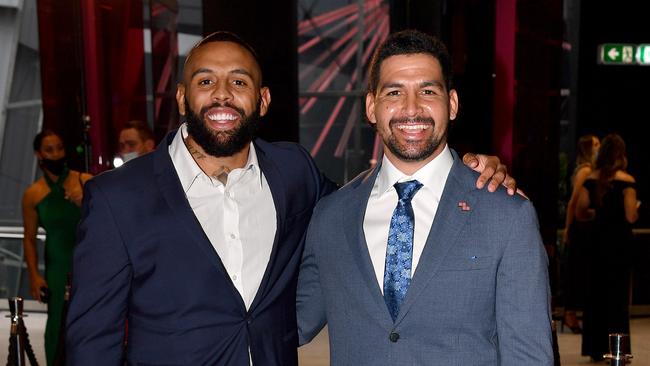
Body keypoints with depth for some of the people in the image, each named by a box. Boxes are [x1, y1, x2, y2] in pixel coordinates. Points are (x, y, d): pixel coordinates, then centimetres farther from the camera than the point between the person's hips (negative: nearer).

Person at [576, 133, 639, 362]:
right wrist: (636, 206, 6)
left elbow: (580, 213, 2)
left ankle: (595, 348, 16)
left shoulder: (590, 180, 1)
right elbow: (631, 217, -14)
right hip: (619, 243, -4)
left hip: (598, 242, 4)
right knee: (618, 294, 6)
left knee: (596, 293, 12)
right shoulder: (626, 180, -11)